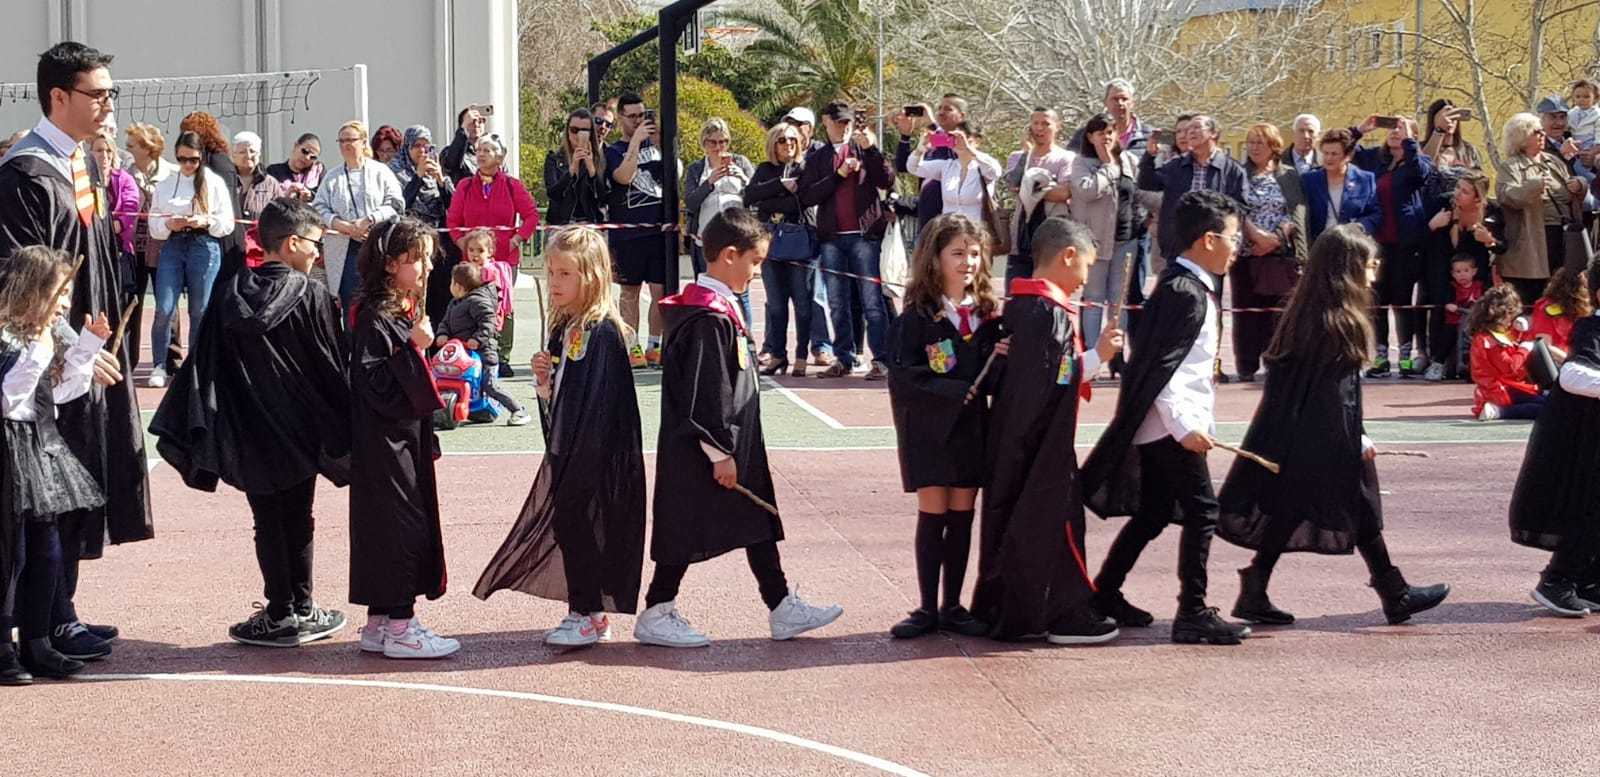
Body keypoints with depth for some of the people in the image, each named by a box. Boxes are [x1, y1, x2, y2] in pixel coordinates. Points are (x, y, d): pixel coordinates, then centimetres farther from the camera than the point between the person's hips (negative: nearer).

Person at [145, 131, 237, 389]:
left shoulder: (214, 183, 5)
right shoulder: (164, 186, 11)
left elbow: (227, 223, 2)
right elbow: (154, 224, 10)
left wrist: (205, 222, -16)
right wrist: (168, 224, -11)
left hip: (205, 245, -1)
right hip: (172, 245, 1)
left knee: (200, 310, 2)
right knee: (164, 308, -8)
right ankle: (159, 366, 0)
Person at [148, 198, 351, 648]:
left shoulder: (230, 296, -2)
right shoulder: (312, 296, -10)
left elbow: (205, 366, -1)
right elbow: (333, 366, -6)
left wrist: (200, 433, 3)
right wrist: (340, 434, 3)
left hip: (249, 436, 2)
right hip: (298, 433, -2)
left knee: (268, 524, 8)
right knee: (297, 522, 10)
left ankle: (281, 615, 9)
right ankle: (302, 611, 15)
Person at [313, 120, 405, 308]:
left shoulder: (381, 172, 9)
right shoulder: (332, 177, 15)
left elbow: (396, 204, 0)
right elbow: (318, 209, 6)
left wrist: (367, 221, -12)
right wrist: (345, 226, -10)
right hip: (343, 252, 2)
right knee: (349, 304, -5)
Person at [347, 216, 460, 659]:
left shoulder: (409, 312, 14)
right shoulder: (374, 317, -15)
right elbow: (374, 381, -23)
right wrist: (413, 348, -25)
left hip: (408, 439, 10)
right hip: (384, 443, -10)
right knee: (401, 525, -7)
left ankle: (379, 624, 18)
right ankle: (398, 629, -2)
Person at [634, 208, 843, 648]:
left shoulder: (719, 309, 12)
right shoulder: (708, 320, -21)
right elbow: (706, 394, -22)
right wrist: (721, 453, -19)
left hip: (738, 446, 11)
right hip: (701, 455, -11)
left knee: (758, 527, 12)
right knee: (689, 531, 0)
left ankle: (783, 610, 18)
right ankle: (655, 616, 10)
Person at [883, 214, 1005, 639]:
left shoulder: (989, 313, 5)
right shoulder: (917, 317, -9)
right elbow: (903, 379, -16)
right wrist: (958, 391, -20)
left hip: (972, 426, 4)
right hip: (929, 427, -4)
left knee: (962, 517, 8)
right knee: (932, 515, 0)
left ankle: (953, 607, 16)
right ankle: (928, 608, 8)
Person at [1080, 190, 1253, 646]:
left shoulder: (1189, 286, 15)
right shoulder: (1185, 293, -17)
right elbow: (1161, 367, -22)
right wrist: (1184, 425, -25)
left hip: (1169, 425, 10)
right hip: (1173, 424, -10)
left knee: (1152, 514, 15)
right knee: (1201, 511, -8)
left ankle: (1105, 595, 23)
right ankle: (1193, 614, -6)